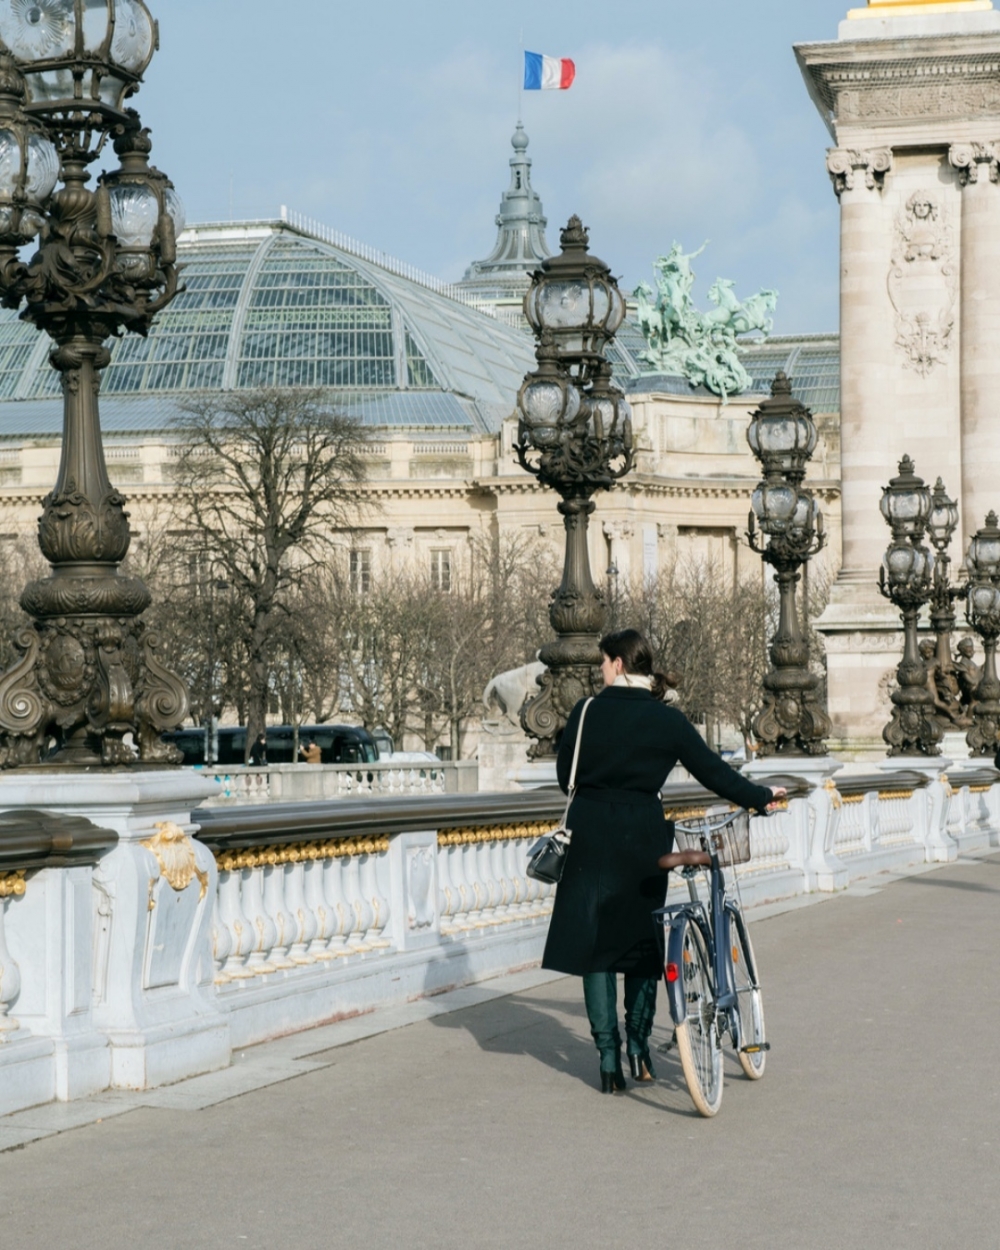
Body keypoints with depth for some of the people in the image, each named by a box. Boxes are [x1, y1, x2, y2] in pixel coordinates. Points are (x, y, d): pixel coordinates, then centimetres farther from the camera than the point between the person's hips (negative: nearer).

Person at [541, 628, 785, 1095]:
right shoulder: (668, 720, -3)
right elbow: (712, 771, 3)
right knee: (643, 939, 15)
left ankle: (608, 1057, 1)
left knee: (595, 941, 4)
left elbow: (565, 775, 5)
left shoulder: (586, 713, -3)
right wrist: (761, 797, 17)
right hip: (643, 839, 1)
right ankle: (638, 1046, 12)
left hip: (591, 834, 0)